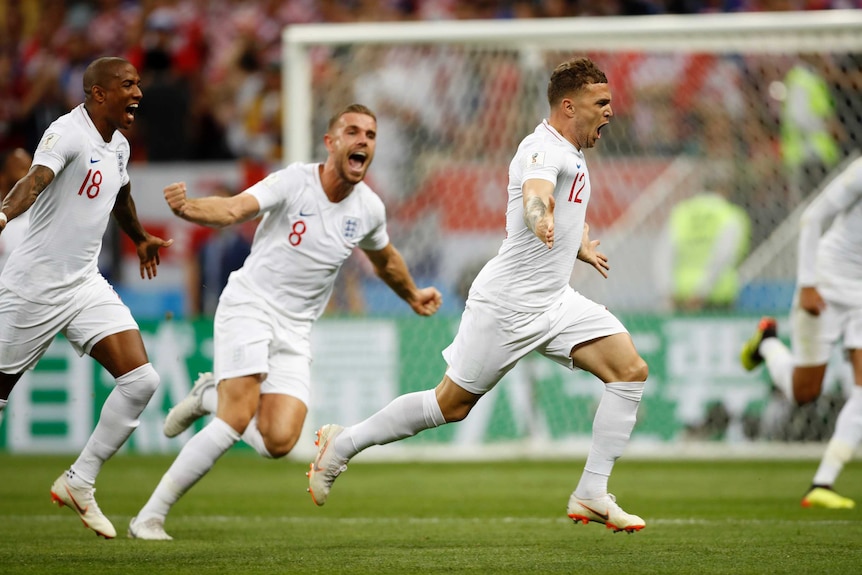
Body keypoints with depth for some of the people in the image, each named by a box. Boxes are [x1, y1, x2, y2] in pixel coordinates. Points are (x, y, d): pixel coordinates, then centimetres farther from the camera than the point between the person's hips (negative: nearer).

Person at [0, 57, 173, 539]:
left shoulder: (118, 146, 10)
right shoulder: (68, 133, -17)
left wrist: (141, 238, 48)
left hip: (86, 284, 7)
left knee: (141, 380, -7)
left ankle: (80, 483, 3)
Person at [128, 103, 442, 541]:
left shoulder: (369, 209, 3)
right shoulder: (294, 182, -13)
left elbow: (384, 259, 27)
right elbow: (233, 209, -29)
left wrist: (412, 296, 39)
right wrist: (187, 208, -48)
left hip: (295, 330, 5)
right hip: (249, 304, -5)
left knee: (278, 442, -14)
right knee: (238, 419, -21)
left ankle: (212, 396, 18)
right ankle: (149, 517, -10)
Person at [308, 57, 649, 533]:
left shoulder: (570, 154, 13)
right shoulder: (544, 149, -18)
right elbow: (535, 190, -43)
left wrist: (579, 246, 33)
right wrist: (541, 218, -63)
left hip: (555, 302, 9)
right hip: (507, 304, -9)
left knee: (630, 369, -8)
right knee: (451, 405, -2)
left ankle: (592, 494, -8)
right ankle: (342, 444, 18)